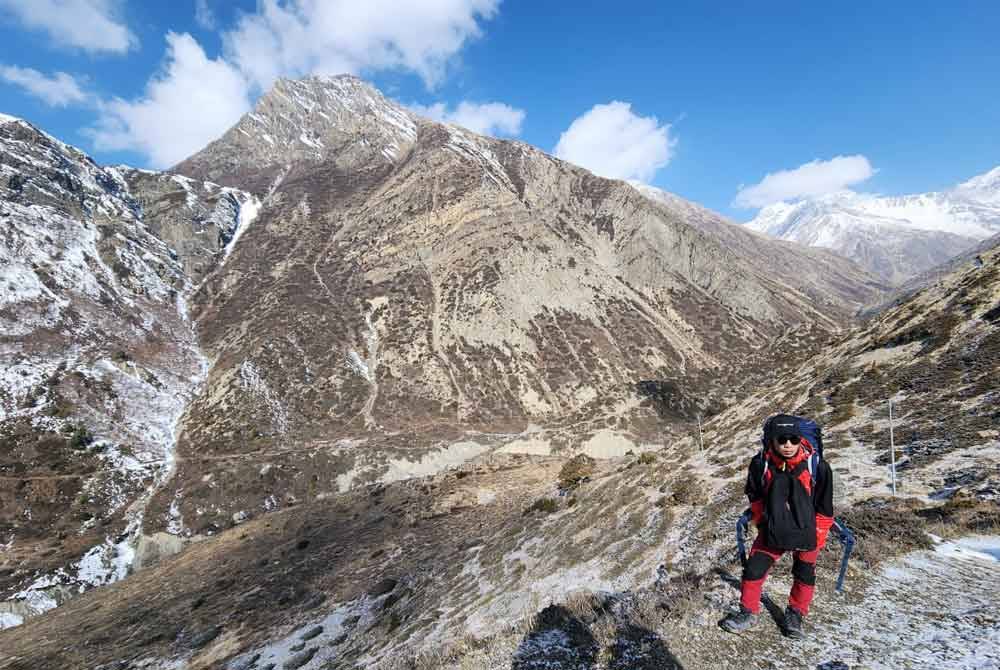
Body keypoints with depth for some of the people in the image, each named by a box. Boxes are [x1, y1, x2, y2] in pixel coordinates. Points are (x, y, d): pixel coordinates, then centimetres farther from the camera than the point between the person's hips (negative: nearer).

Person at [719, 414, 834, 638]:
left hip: (806, 533, 0)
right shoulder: (761, 464, -16)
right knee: (753, 570, 3)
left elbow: (824, 506, -6)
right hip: (771, 531, 1)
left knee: (804, 576, 18)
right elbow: (755, 495, 5)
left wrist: (819, 535, -3)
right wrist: (760, 520, 9)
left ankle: (796, 614, 41)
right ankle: (748, 612, 23)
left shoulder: (817, 466, -19)